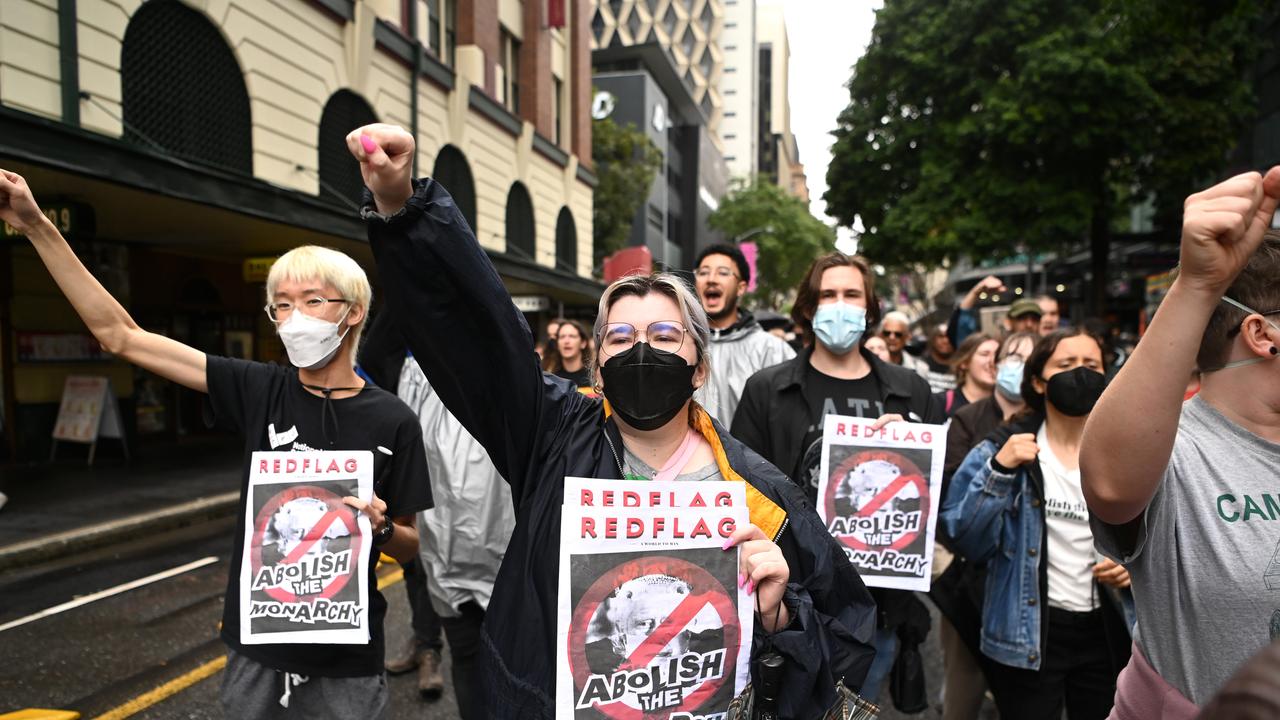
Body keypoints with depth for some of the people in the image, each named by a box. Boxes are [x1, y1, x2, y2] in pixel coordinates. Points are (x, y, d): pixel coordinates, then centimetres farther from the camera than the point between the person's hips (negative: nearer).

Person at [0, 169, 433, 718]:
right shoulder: (260, 390, -5)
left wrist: (380, 527, -23)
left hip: (344, 668, -2)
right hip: (255, 655, 2)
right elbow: (120, 336, -2)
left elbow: (410, 546, -1)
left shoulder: (393, 422, -10)